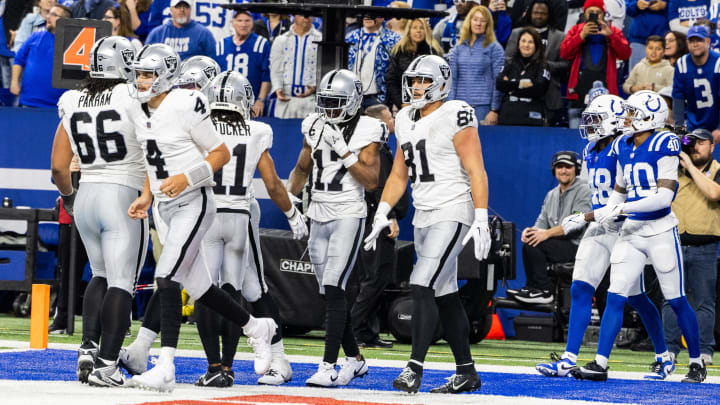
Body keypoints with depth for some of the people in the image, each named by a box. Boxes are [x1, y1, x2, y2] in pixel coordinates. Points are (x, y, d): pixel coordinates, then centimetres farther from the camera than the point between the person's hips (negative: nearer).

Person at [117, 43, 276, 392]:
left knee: (167, 277, -19)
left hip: (193, 203, -8)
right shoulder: (139, 112, 8)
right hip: (166, 208, 8)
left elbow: (221, 154, -10)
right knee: (197, 287, 13)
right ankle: (256, 328, 34)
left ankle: (165, 368, -21)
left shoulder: (185, 106, -16)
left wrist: (186, 178, -22)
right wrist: (146, 197, 8)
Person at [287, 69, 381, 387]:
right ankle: (354, 359, 23)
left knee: (333, 288, -16)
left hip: (348, 217, -7)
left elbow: (371, 181, -14)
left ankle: (328, 367, -19)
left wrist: (344, 150, -20)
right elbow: (301, 168, 23)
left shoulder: (364, 131, -8)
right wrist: (289, 197, 8)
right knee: (330, 293, 10)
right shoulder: (315, 127, 9)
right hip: (318, 217, 7)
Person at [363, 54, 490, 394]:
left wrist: (481, 221, -21)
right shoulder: (406, 120, 13)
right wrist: (382, 216, 12)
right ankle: (466, 372, 18)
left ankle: (415, 368, -17)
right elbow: (399, 175, 20)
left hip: (453, 214, -8)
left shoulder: (455, 117, -11)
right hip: (423, 217, 8)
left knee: (422, 287, -17)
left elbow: (476, 172, -15)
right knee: (444, 296, 11)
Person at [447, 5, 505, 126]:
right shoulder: (459, 49, 13)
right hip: (460, 105, 3)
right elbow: (452, 79, 11)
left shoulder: (495, 48, 3)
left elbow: (498, 81, -2)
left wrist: (494, 110, -8)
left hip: (483, 106, -3)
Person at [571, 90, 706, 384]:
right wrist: (593, 216, 7)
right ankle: (600, 363, -7)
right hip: (631, 232, 6)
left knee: (676, 301, 2)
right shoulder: (623, 148, 11)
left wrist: (622, 209, -22)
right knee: (615, 297, -4)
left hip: (661, 231, -6)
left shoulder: (664, 145, -11)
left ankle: (697, 363, 16)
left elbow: (663, 196, -19)